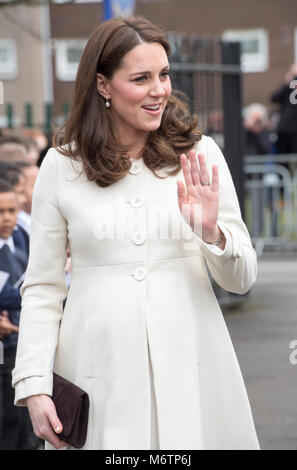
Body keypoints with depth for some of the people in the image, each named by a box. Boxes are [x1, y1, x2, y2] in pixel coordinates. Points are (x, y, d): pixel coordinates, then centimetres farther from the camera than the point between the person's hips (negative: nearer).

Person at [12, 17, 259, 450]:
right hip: (100, 369, 0)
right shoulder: (61, 166, 1)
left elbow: (242, 279, 5)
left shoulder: (199, 153, 2)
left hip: (189, 363, 1)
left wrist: (211, 233, -15)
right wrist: (34, 386, -5)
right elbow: (42, 288, 3)